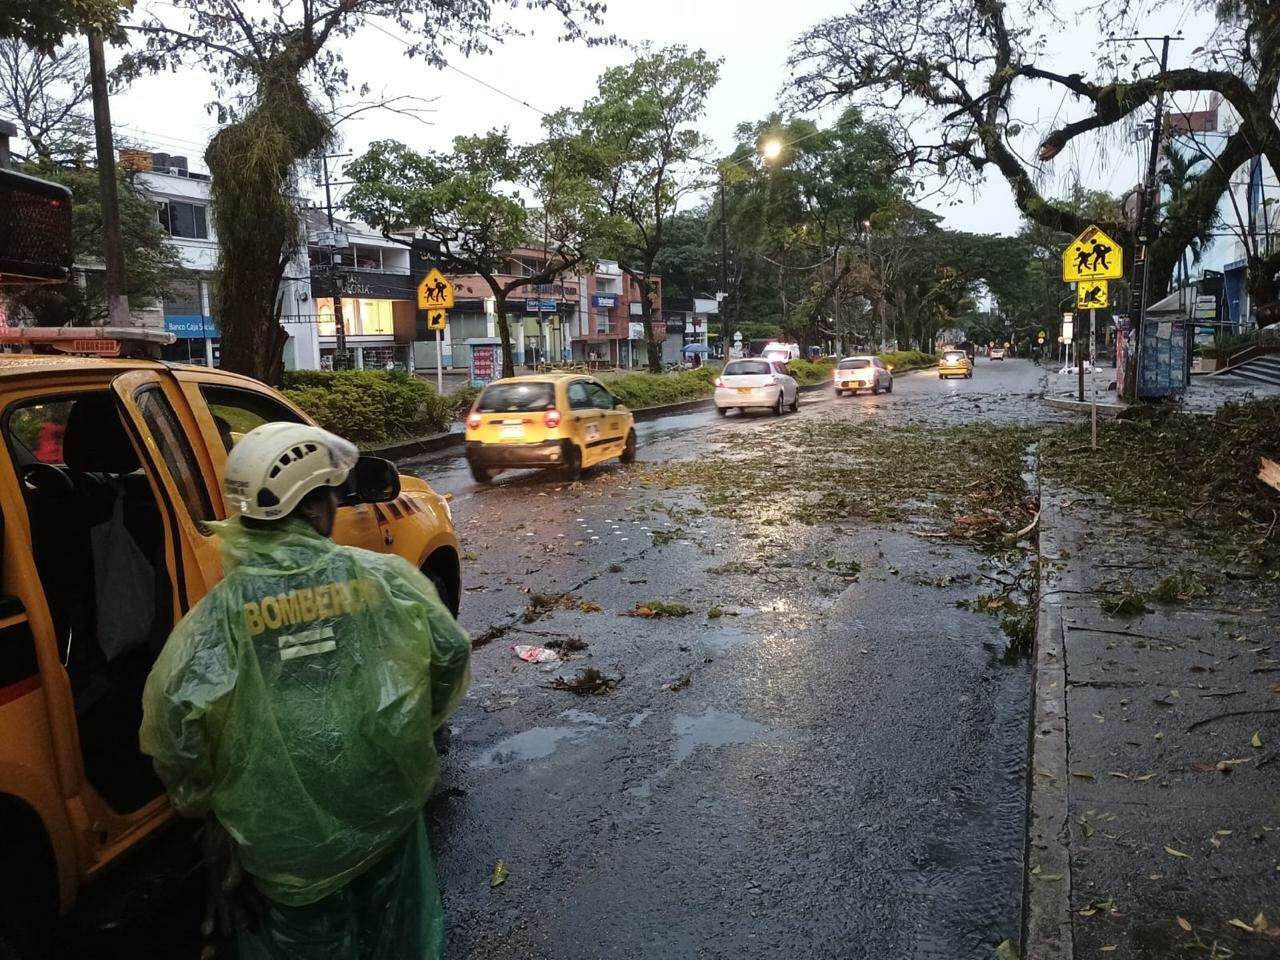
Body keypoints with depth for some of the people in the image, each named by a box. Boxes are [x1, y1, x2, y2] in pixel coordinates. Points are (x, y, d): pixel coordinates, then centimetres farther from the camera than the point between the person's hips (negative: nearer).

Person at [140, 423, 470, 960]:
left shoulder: (223, 610, -17)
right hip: (387, 800, 2)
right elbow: (450, 654, -5)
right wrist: (412, 730, 14)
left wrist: (201, 799, 0)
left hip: (286, 831, -1)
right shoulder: (383, 576, -12)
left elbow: (175, 715, -21)